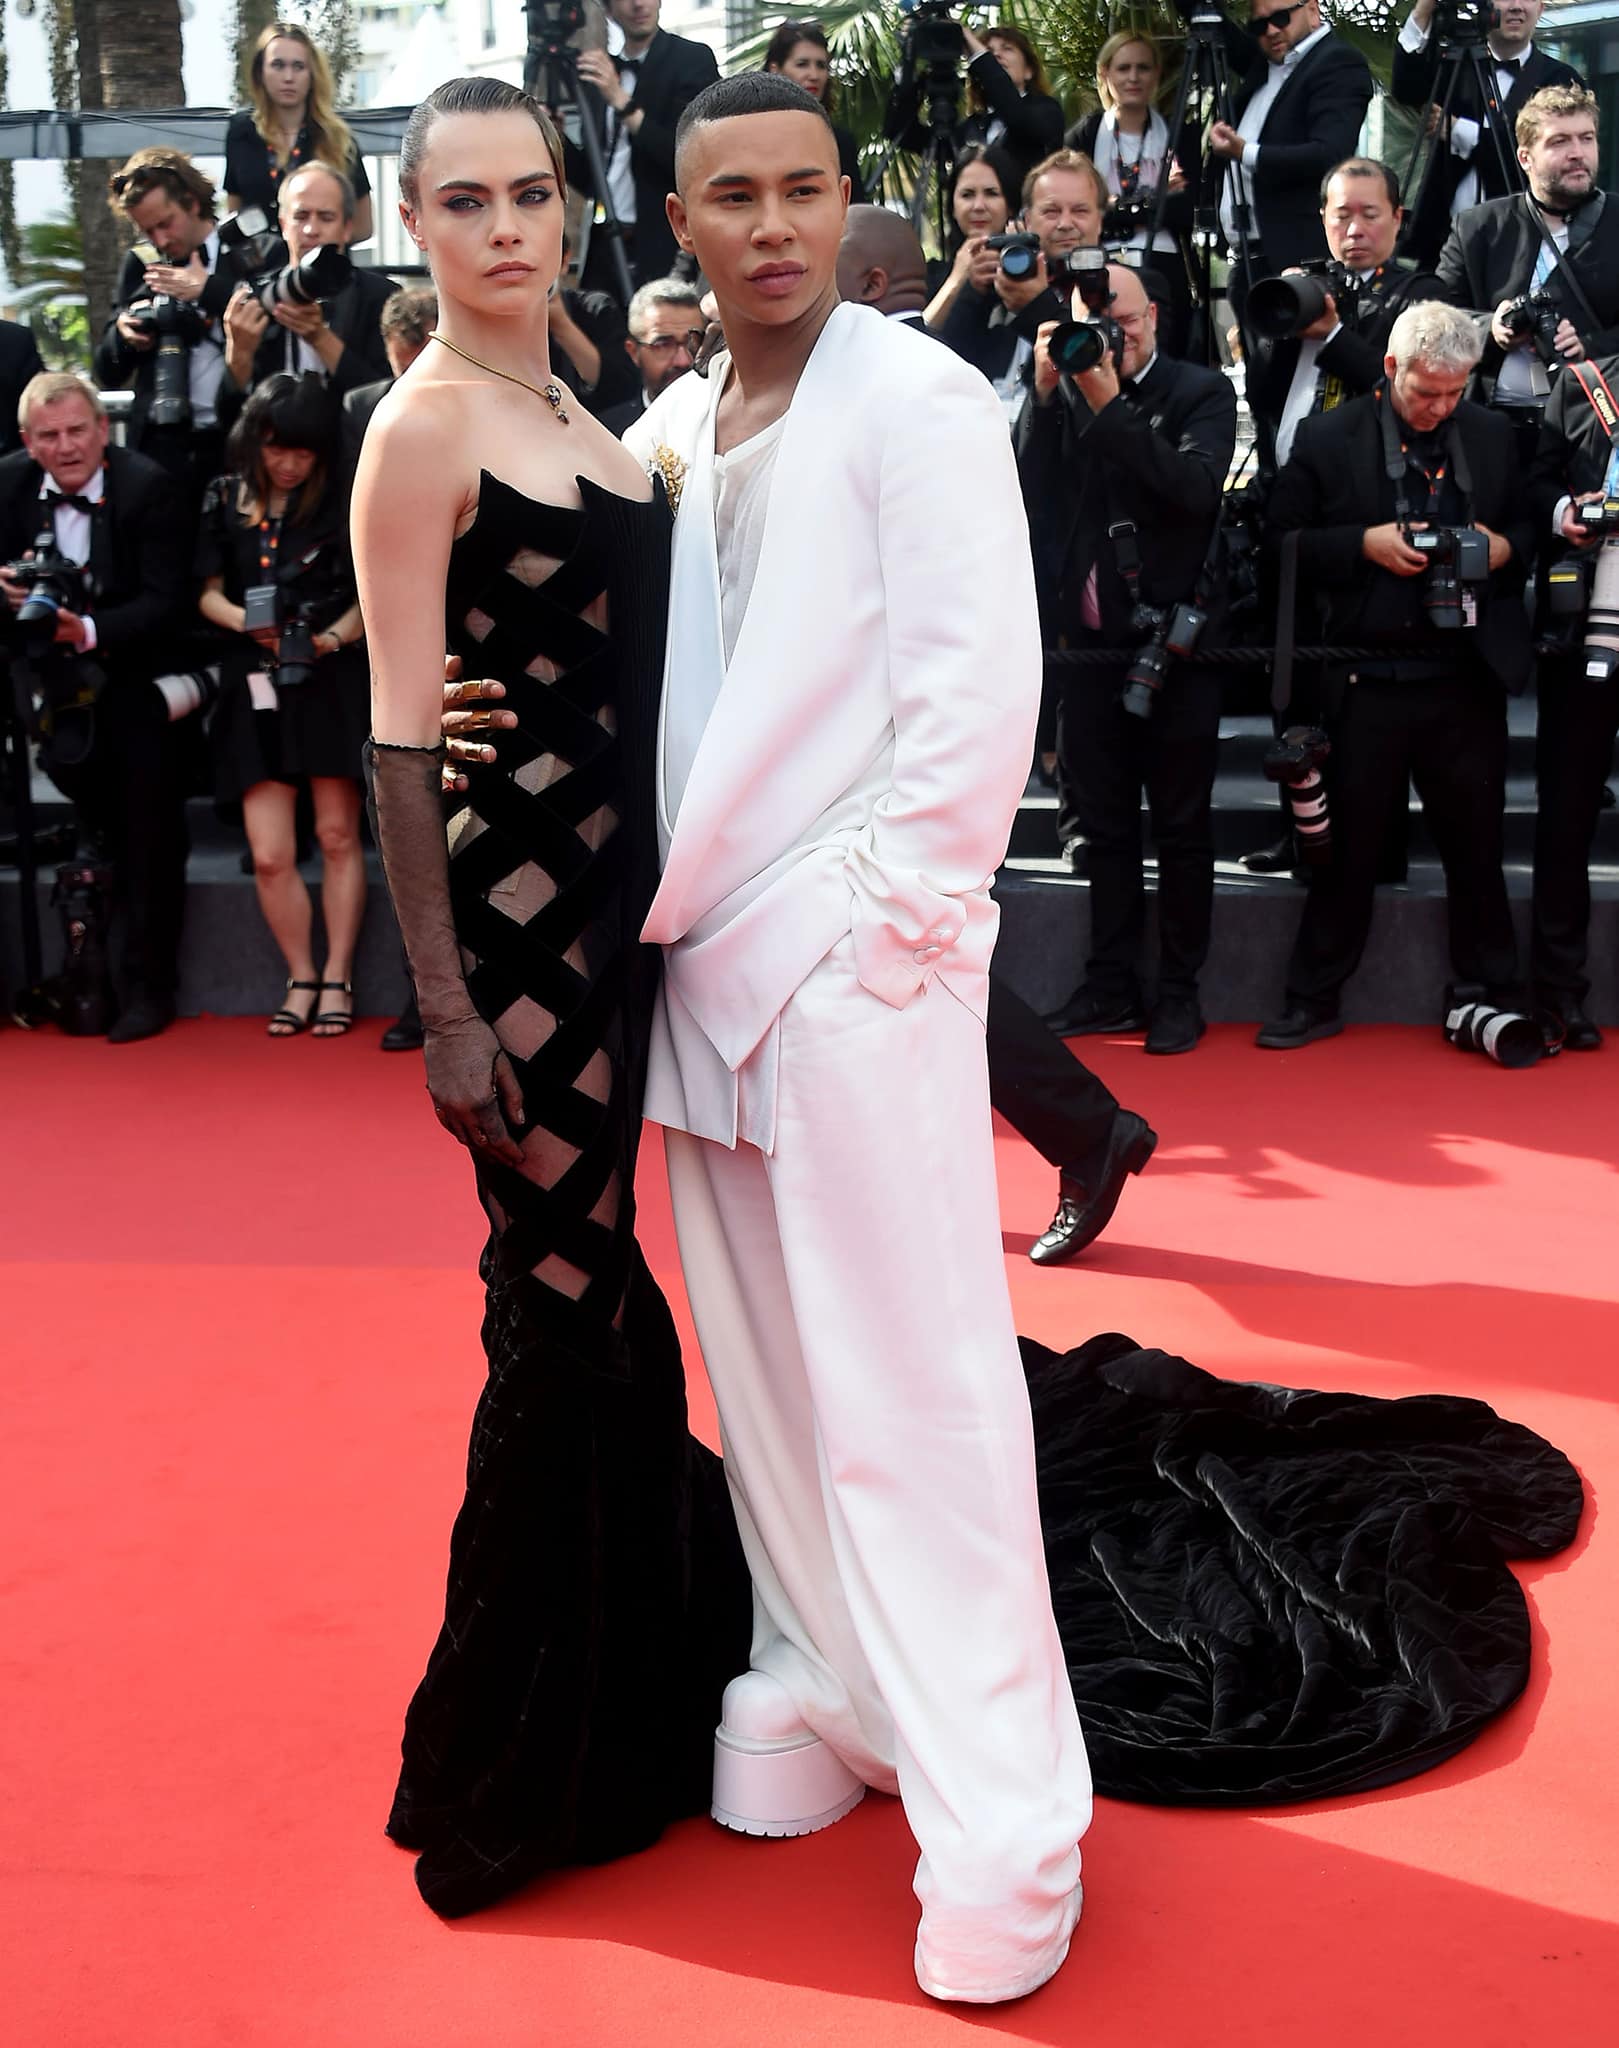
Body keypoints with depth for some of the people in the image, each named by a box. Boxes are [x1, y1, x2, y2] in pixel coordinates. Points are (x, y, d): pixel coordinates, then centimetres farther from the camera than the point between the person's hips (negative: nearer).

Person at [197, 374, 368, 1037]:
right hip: (255, 686, 2)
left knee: (337, 835, 0)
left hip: (332, 682, -1)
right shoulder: (226, 502, 8)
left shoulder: (342, 505, 3)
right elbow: (209, 593, 9)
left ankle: (337, 977, 11)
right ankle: (301, 979, 10)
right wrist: (249, 624, -11)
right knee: (269, 854, -4)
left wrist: (335, 635, -17)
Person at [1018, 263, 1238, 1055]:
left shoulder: (1201, 392, -1)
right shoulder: (1063, 398, 7)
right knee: (1105, 824, 10)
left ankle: (1178, 991, 11)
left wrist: (1111, 405, -18)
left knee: (1181, 826, 4)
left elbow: (1197, 487, -18)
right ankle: (1110, 987, 18)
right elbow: (1027, 494, -4)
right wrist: (1045, 393, -10)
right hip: (1089, 639, 4)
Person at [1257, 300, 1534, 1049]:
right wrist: (1364, 543, -14)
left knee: (1475, 842, 9)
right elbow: (1285, 540, -1)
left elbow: (1530, 525, 16)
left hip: (1467, 677, 2)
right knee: (1347, 845, 6)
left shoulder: (1493, 436, 7)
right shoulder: (1328, 438, -1)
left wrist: (1504, 548, -6)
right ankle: (1314, 1000, 17)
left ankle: (1493, 992, 22)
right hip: (1366, 679, -2)